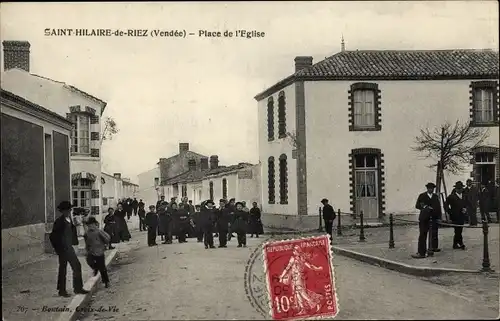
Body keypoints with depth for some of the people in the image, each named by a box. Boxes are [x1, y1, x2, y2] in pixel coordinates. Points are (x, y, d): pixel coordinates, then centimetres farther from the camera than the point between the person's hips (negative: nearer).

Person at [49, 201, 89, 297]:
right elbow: (52, 236, -16)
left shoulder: (69, 220, 6)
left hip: (69, 248, 8)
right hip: (63, 249, -8)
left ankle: (78, 288, 19)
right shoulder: (59, 222, -16)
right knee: (63, 269, 1)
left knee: (77, 266, 10)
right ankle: (62, 290, 13)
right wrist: (58, 249, -14)